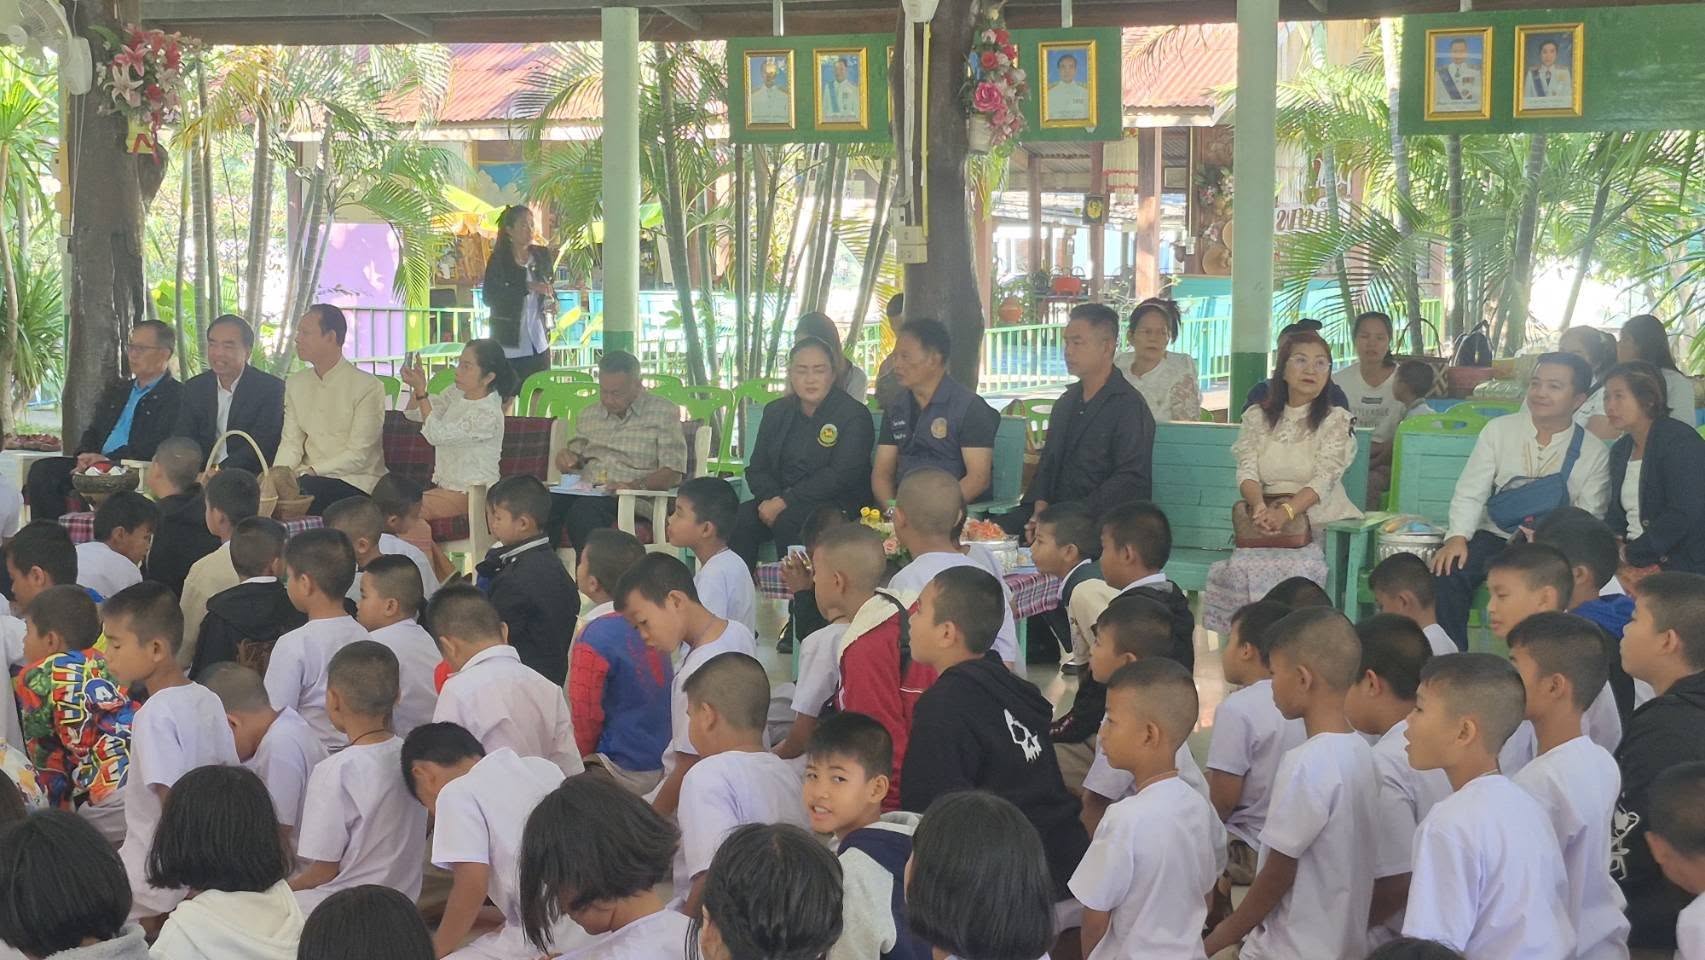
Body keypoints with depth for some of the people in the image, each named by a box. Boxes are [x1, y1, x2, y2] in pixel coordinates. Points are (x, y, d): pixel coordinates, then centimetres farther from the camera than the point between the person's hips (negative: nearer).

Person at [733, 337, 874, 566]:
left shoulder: (854, 415, -5)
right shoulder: (776, 411, 14)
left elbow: (841, 475, -16)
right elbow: (756, 468, 11)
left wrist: (785, 502, -20)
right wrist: (769, 500, -13)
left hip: (837, 504, -5)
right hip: (778, 499, 5)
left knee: (788, 521, -34)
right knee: (739, 519, -23)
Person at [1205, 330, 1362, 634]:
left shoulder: (1337, 421, 5)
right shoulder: (1257, 418, 15)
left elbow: (1324, 479, -8)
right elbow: (1247, 472, 3)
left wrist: (1286, 512, -26)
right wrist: (1260, 507, -21)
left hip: (1321, 526, -2)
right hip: (1266, 527, 2)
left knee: (1299, 567, -33)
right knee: (1241, 567, -29)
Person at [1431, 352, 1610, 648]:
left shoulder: (1594, 454, 2)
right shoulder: (1498, 431, 5)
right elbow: (1470, 494, 2)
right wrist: (1457, 537, -17)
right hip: (1494, 537, 1)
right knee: (1448, 573, -27)